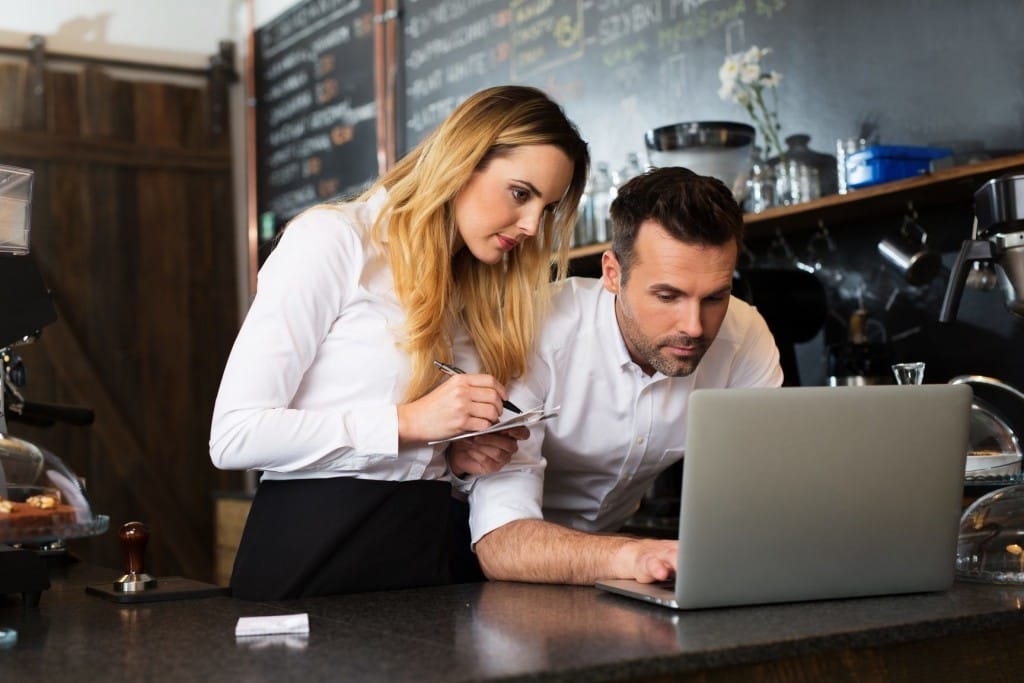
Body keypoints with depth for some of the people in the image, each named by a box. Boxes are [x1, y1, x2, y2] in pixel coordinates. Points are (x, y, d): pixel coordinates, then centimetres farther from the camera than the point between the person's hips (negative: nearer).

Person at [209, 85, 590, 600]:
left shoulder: (472, 284, 14)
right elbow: (233, 435, -14)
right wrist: (408, 420, -17)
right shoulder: (332, 238, -7)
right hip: (312, 552, -6)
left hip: (425, 550, 6)